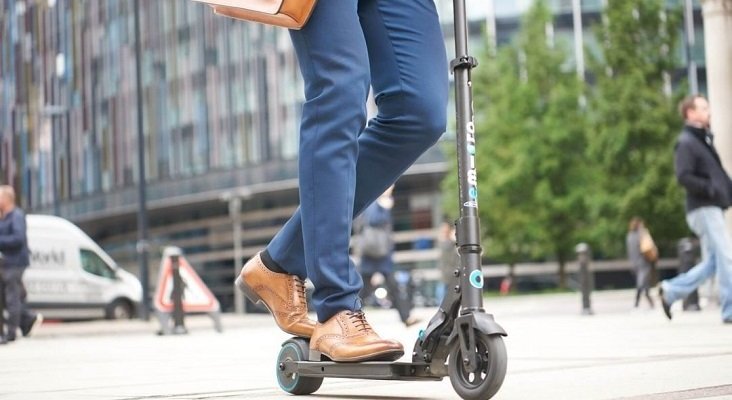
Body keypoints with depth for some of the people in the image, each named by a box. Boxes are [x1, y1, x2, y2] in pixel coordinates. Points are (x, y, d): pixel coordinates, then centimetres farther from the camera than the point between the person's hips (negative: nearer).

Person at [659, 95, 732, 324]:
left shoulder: (705, 140, 20)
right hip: (703, 208, -9)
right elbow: (684, 176, -18)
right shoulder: (686, 142, -8)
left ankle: (671, 291, 16)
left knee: (713, 262, 9)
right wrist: (711, 189, -23)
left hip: (713, 208, 9)